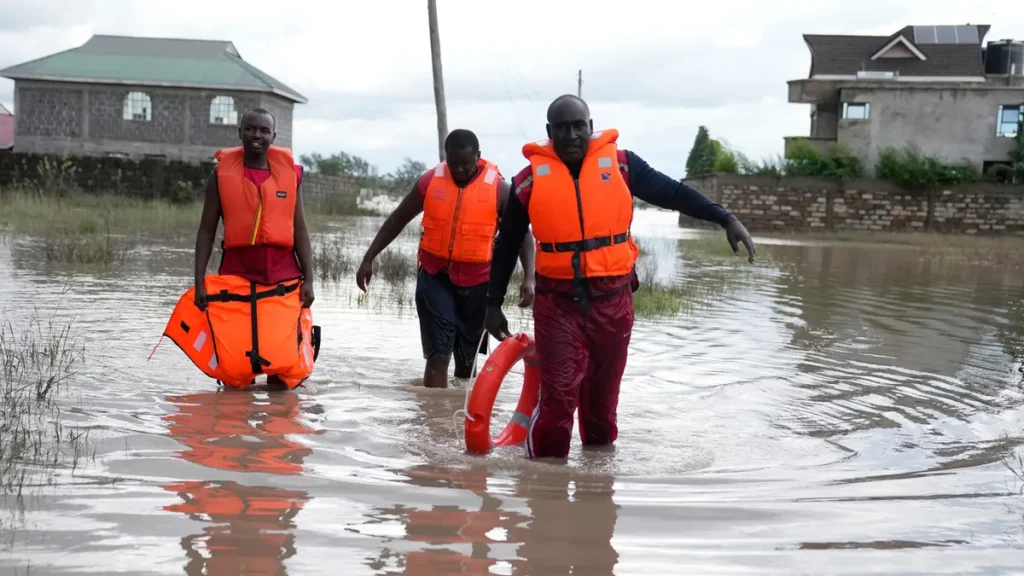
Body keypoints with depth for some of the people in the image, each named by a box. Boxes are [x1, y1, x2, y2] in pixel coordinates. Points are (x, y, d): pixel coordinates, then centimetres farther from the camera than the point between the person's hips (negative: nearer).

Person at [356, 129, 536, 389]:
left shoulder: (497, 188, -9)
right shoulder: (430, 181, -4)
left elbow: (522, 233, -5)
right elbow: (398, 219, 7)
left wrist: (528, 277, -19)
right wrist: (369, 258, 6)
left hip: (477, 282, 0)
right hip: (435, 277, 0)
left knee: (467, 356, 15)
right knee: (438, 355, -9)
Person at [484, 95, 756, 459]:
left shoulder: (619, 165, 0)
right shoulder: (531, 179, 0)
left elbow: (673, 193, 7)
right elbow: (507, 246, 8)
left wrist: (726, 220, -2)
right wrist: (493, 304, 9)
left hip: (612, 301, 2)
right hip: (557, 303, -1)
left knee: (603, 396, 13)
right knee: (557, 396, -9)